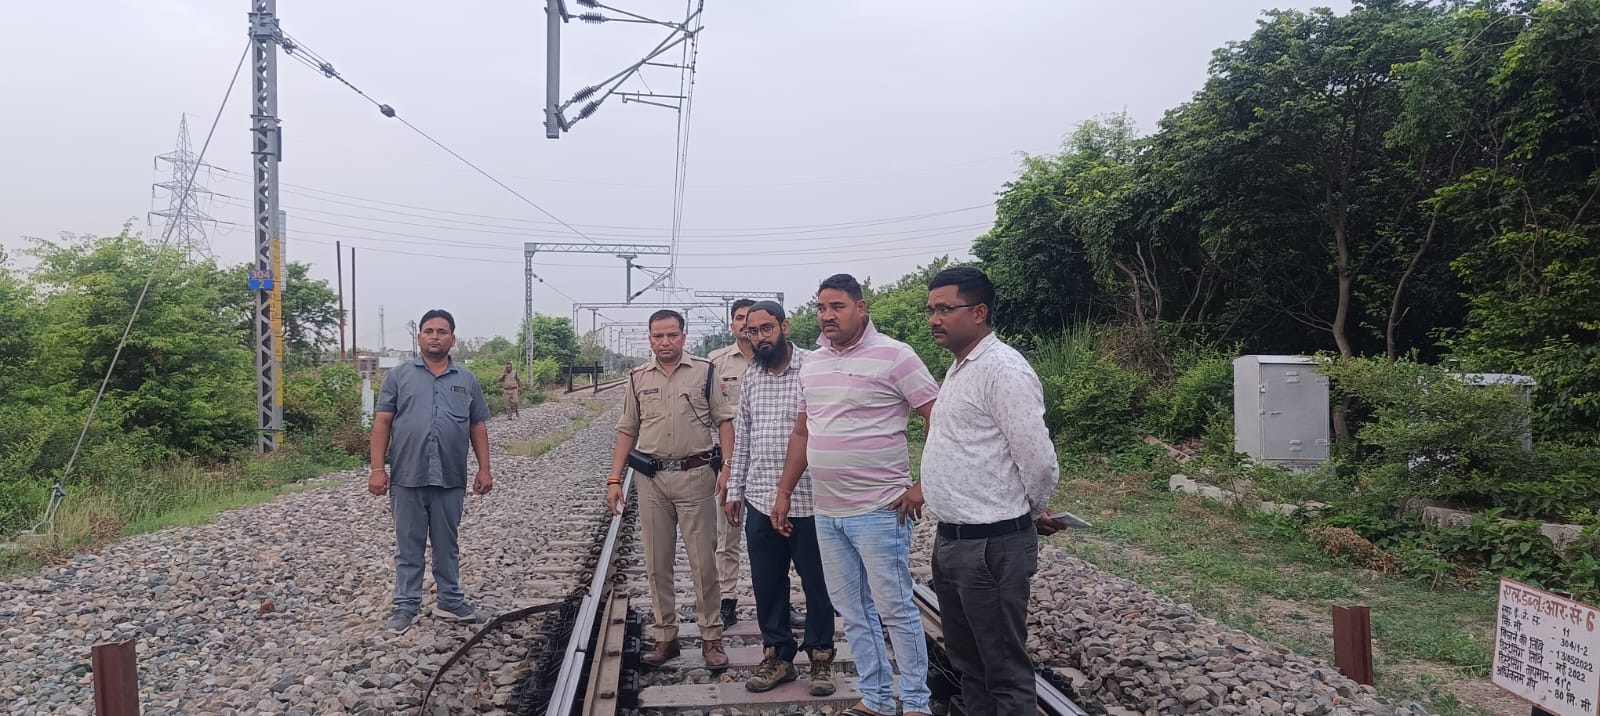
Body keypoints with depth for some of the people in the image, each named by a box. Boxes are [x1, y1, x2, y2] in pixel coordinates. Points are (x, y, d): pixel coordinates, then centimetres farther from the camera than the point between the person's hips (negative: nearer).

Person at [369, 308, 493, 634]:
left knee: (447, 545, 12)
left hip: (451, 479, 2)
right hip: (407, 479, -1)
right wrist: (377, 469, -6)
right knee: (408, 546, 7)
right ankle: (406, 605, 16)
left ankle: (451, 602, 23)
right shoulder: (399, 376, 5)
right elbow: (382, 424, 1)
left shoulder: (467, 380, 10)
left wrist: (484, 469, 4)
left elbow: (478, 427, 10)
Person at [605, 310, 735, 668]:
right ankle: (665, 636, 20)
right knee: (656, 563, 9)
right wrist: (614, 480, 6)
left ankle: (711, 636, 11)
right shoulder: (638, 377, 8)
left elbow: (724, 420, 0)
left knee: (703, 560, 1)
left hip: (695, 475, -3)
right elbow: (627, 431, 12)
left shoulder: (703, 371, 0)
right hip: (651, 479, 3)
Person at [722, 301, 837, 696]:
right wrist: (735, 490, 14)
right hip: (759, 500, 5)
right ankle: (777, 655, 28)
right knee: (767, 583, 12)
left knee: (816, 583, 9)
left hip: (808, 500, -5)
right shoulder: (751, 376, 9)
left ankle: (820, 657, 25)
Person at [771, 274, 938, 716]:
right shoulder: (812, 364, 11)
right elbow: (801, 433, 18)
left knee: (895, 609, 1)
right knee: (851, 609, 13)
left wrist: (922, 485, -12)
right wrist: (785, 493, 16)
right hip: (826, 512, 7)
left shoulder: (893, 356, -10)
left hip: (879, 510, -7)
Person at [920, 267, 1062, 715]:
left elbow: (1038, 462, -19)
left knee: (1004, 669, 4)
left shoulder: (1004, 370, -18)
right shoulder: (958, 370, 13)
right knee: (966, 660, 20)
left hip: (991, 546, -10)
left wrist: (1033, 514, -3)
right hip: (951, 541, 10)